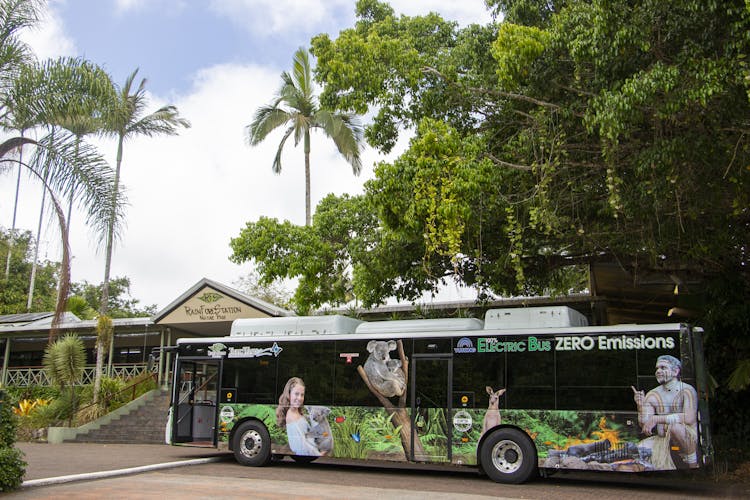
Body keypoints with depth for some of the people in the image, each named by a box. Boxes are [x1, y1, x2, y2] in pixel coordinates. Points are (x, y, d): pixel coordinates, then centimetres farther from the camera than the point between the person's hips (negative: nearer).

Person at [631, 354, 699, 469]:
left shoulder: (687, 390, -10)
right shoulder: (652, 395, 4)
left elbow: (689, 418, -27)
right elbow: (644, 426, 0)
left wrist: (656, 419, -29)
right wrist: (640, 406, -19)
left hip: (690, 438, -5)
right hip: (663, 439, 5)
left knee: (673, 425, -34)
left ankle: (692, 462, -9)